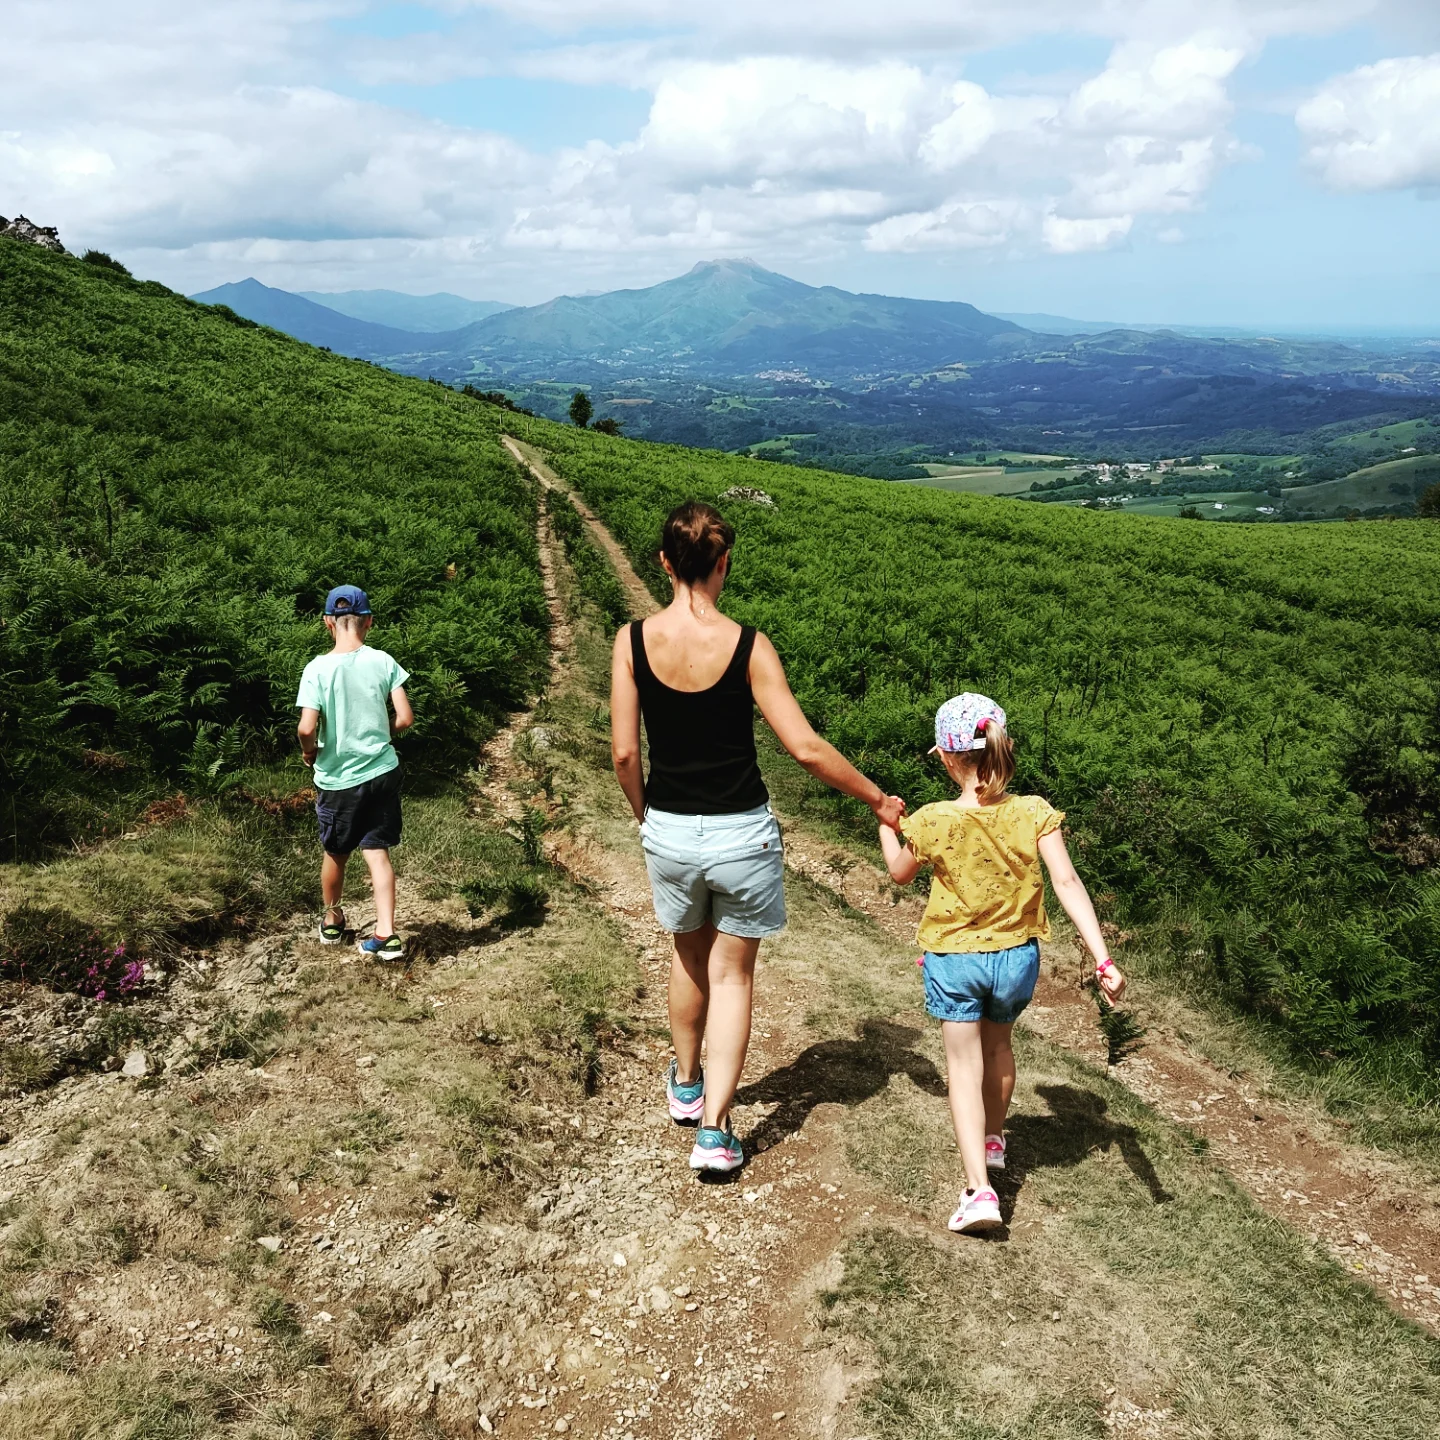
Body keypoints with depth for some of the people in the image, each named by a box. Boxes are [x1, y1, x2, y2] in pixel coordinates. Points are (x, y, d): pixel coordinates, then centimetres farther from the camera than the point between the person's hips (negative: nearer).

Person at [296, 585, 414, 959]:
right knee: (378, 853, 6)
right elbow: (405, 718, -7)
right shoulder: (382, 662, -7)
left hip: (336, 779, -1)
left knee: (335, 854, 18)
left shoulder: (318, 668, -13)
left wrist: (309, 752, 1)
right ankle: (386, 935, -1)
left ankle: (332, 920, 39)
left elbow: (306, 728, -20)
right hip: (381, 772, 1)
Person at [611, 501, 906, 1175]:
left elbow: (623, 753, -6)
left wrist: (646, 816, 12)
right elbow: (805, 747, -15)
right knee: (732, 974, 13)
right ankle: (715, 1130, 9)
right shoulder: (748, 645, -14)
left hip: (669, 833, 3)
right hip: (741, 834, -2)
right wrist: (878, 798, -2)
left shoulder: (633, 641, -9)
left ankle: (686, 1085, 45)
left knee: (690, 958, 26)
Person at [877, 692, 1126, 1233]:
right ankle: (992, 1140, 47)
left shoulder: (933, 821, -17)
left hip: (954, 957, -3)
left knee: (965, 1067, 5)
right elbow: (1068, 884, -18)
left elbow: (900, 873, 2)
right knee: (998, 1048, 27)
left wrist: (885, 823, 19)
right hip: (1017, 956, 3)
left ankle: (979, 1189, -6)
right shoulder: (1033, 812, -14)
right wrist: (1102, 958, -17)